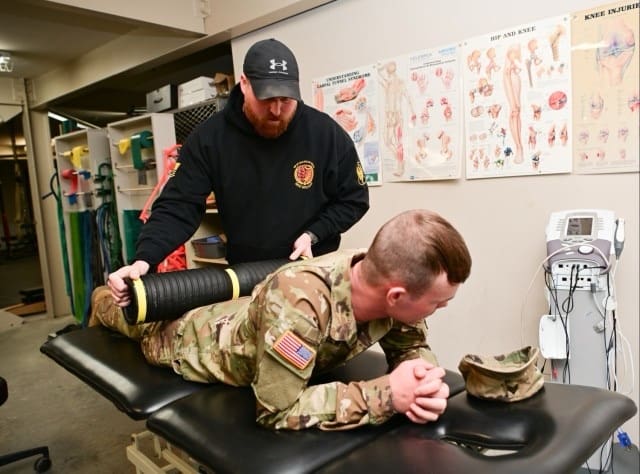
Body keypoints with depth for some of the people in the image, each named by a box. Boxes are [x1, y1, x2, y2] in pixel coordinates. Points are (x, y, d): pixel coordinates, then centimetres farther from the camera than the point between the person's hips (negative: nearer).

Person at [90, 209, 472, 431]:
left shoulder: (387, 276, -30)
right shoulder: (299, 300, -50)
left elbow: (411, 345, -14)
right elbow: (278, 410, -45)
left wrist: (426, 380, -36)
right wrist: (386, 394, -47)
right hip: (202, 341, -4)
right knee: (142, 322, 30)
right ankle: (105, 302, 60)